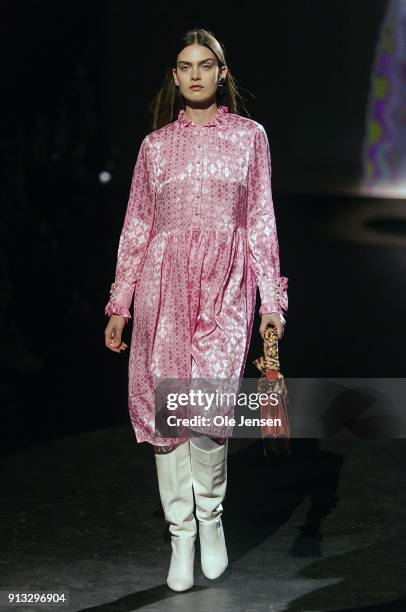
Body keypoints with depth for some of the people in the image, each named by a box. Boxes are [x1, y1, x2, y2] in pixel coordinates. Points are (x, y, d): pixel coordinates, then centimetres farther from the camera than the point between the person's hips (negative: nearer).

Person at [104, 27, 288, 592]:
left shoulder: (249, 136, 9)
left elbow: (261, 222, 8)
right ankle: (181, 537, 13)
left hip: (225, 282, -2)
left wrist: (272, 299, 3)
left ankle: (211, 514, 11)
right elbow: (137, 226, 13)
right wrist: (119, 304, 10)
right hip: (163, 281, 2)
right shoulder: (155, 144, 12)